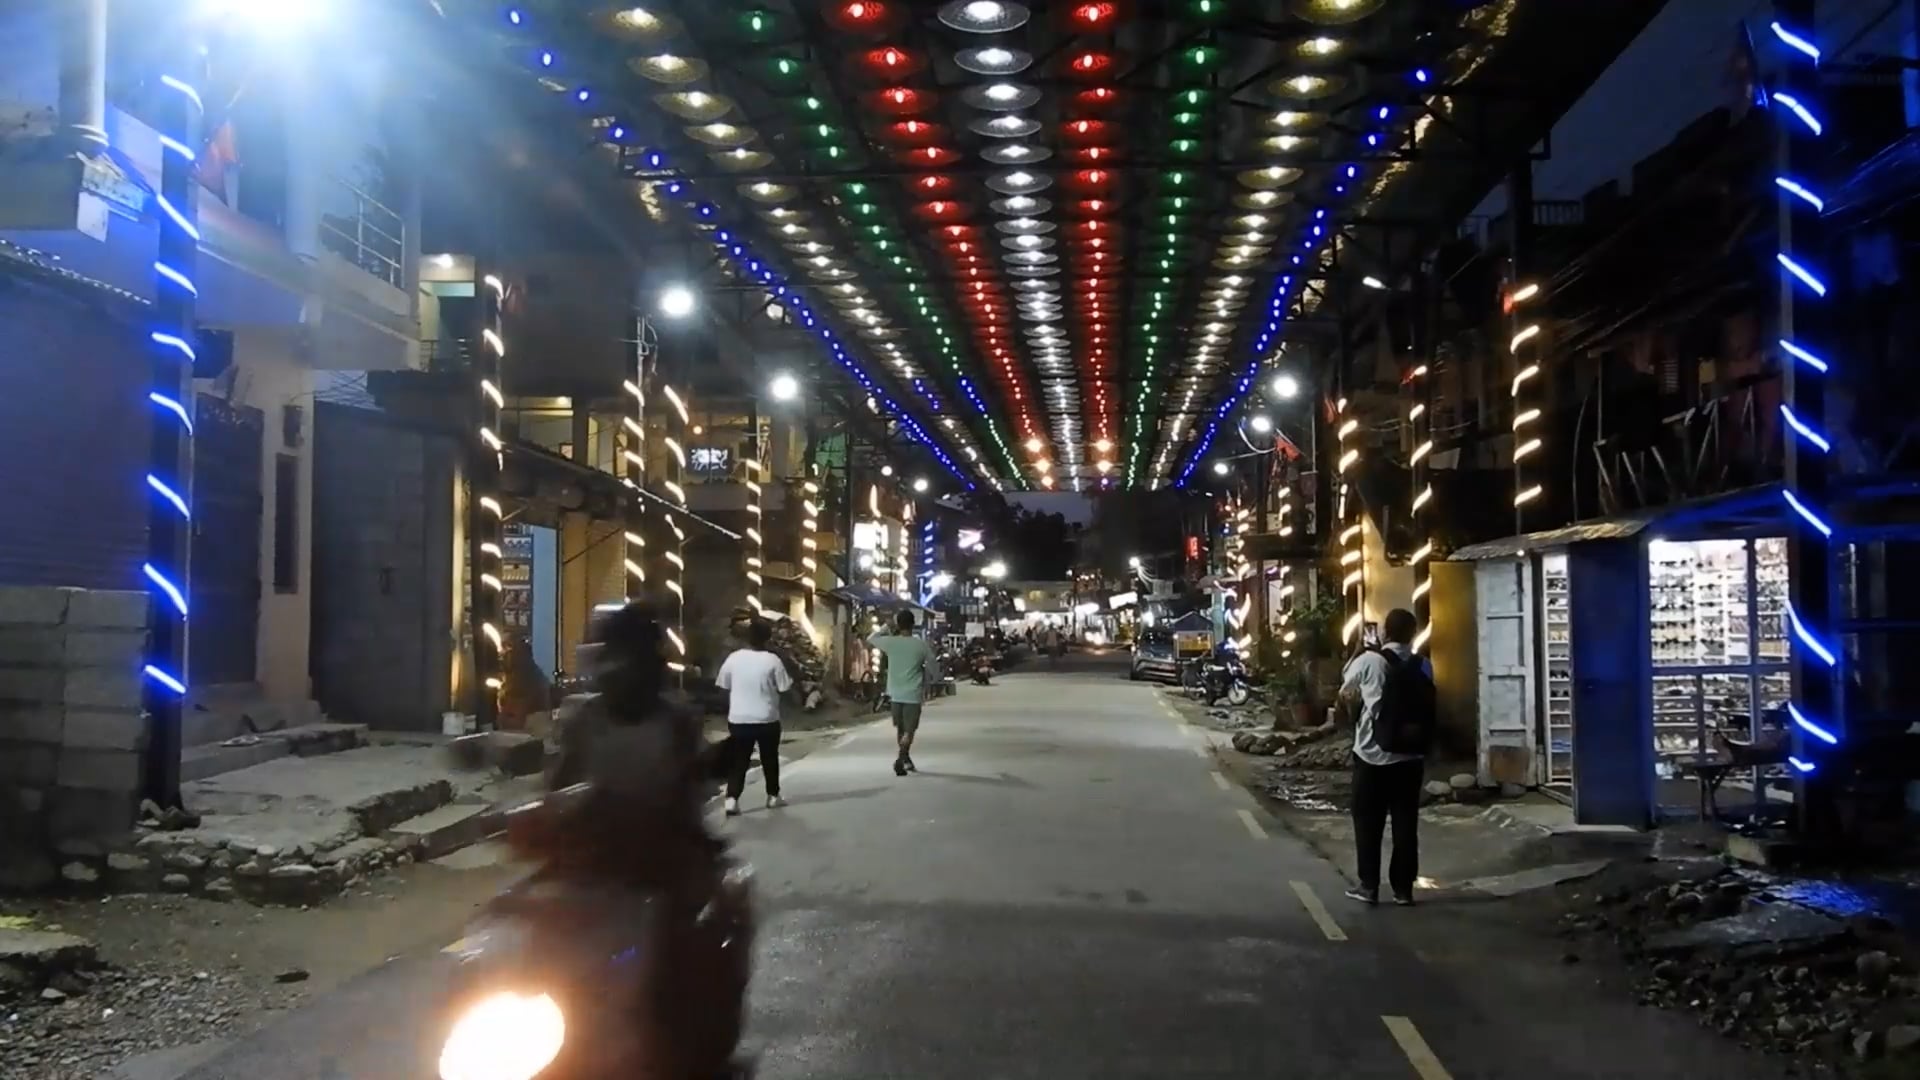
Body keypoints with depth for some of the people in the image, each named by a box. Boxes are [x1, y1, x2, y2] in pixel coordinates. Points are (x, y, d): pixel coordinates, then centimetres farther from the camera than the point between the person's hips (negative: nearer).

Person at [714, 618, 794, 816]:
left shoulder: (734, 658, -4)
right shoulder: (772, 660, -11)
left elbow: (722, 685, 6)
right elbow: (785, 687, -6)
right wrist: (791, 679, 13)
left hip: (738, 719, 2)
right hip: (767, 719, -2)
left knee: (738, 761, 6)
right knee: (770, 758, 16)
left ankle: (732, 799, -7)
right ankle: (773, 796, 26)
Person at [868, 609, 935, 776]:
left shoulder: (890, 642, -6)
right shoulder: (921, 645, -9)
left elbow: (870, 640, 13)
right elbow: (931, 666, 1)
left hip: (896, 693, 3)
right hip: (913, 694, -3)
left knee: (900, 728, 20)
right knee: (909, 730, 0)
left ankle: (905, 759, 32)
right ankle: (901, 759, -20)